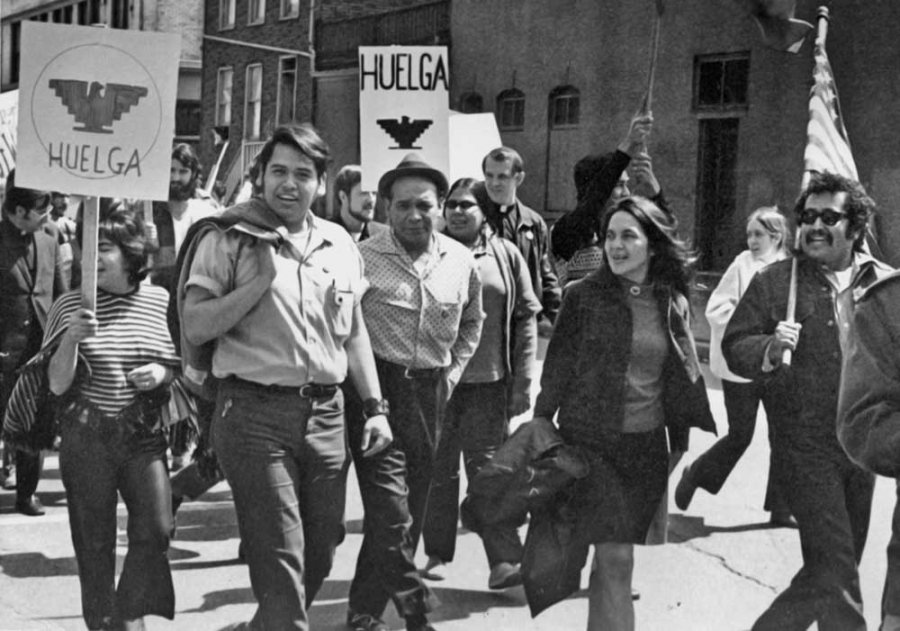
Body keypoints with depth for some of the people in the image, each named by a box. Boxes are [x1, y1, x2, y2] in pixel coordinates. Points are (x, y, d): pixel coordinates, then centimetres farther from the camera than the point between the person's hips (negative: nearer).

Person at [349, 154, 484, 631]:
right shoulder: (362, 258, -9)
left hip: (432, 396, 5)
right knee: (391, 512, -11)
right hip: (378, 393, -5)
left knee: (412, 513, 12)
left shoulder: (461, 261, 6)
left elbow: (471, 323, 22)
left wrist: (452, 373, 12)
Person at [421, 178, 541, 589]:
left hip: (489, 384, 0)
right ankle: (437, 554, 22)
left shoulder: (506, 255, 4)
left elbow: (526, 319, 5)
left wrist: (522, 382, 1)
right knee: (438, 470, 9)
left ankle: (504, 559, 1)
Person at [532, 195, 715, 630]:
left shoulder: (673, 304, 6)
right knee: (616, 557, -11)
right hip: (591, 441, -3)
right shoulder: (584, 296, -3)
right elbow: (557, 368, -1)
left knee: (611, 555, 10)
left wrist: (683, 441, 11)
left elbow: (685, 377, 12)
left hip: (647, 445, 3)